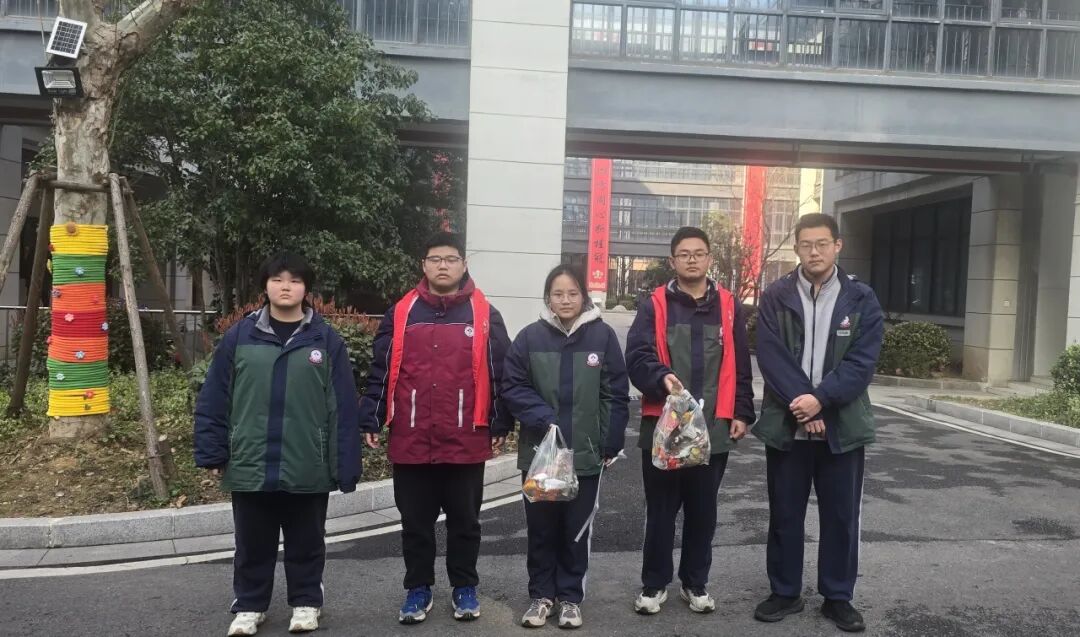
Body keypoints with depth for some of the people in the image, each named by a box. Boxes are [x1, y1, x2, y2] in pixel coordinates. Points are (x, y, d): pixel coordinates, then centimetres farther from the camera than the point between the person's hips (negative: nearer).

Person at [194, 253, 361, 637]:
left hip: (308, 470, -1)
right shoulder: (239, 336, 1)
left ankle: (306, 602, 33)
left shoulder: (326, 340, -2)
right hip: (249, 467, 1)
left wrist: (346, 466, -6)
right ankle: (249, 605, 33)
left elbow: (343, 408, -3)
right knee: (252, 545, 15)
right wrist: (212, 453, -1)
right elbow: (214, 400, 3)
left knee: (306, 543, 15)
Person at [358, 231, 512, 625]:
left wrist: (500, 424, -2)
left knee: (464, 521, 13)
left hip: (466, 442, -1)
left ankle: (465, 587, 30)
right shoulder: (401, 313, 5)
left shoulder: (485, 315, 2)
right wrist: (370, 420, 1)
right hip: (411, 441, 1)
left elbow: (500, 375, 2)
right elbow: (381, 372, 5)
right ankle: (418, 588, 29)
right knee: (415, 522, 13)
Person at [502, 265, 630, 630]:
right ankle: (541, 595, 28)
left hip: (586, 454, 0)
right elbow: (512, 387, -3)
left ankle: (570, 597, 26)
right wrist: (543, 418, -16)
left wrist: (611, 444, -5)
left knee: (577, 530, 11)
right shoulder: (531, 336, -3)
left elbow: (616, 394, -2)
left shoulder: (603, 335, -3)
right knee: (541, 529, 13)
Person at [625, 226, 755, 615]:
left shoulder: (729, 306, 8)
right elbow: (637, 357, -10)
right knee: (661, 511, 9)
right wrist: (662, 376, -28)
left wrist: (742, 413, 4)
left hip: (714, 427, 2)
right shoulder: (655, 305, 0)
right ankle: (654, 584, 24)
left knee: (703, 511, 14)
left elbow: (740, 367, 10)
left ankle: (695, 582, 30)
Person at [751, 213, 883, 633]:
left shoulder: (861, 299, 1)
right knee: (784, 514, 10)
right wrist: (802, 405, -17)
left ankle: (838, 597, 24)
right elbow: (771, 358, -8)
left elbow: (862, 362, -7)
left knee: (841, 516, 9)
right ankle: (785, 592, 25)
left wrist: (820, 399, -18)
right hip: (786, 424, 0)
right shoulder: (775, 298, 0)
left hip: (843, 425, 0)